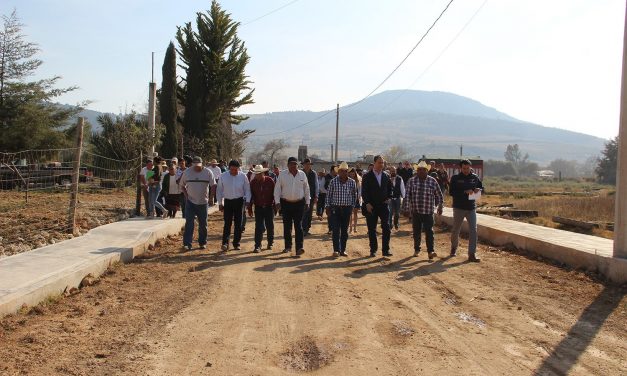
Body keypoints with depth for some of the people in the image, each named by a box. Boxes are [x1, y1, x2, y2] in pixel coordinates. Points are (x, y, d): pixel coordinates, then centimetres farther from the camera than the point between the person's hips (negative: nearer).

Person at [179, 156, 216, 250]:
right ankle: (187, 243, -4)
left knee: (203, 224, 9)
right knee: (189, 223, -7)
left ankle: (202, 243, 22)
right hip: (190, 202, -1)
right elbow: (181, 185, 8)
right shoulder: (187, 172, -3)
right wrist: (186, 195, -2)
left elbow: (213, 186, -1)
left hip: (203, 202, 1)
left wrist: (210, 197, -6)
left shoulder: (208, 172, -5)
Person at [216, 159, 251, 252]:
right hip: (228, 201, 0)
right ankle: (225, 243, -7)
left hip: (239, 201, 1)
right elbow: (219, 190, 5)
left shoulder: (243, 176, -4)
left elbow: (247, 189, 3)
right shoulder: (223, 176, -3)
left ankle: (236, 244, 14)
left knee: (238, 223, 5)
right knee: (227, 223, -6)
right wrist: (220, 203, 4)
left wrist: (247, 201, -5)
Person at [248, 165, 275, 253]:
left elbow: (274, 193, -2)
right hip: (258, 208, 0)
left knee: (270, 226, 9)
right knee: (259, 227, -4)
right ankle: (257, 246, -1)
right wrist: (250, 208, 2)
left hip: (269, 207, 0)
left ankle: (270, 243, 26)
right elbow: (251, 196, 2)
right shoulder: (253, 182, -3)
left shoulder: (270, 181, -8)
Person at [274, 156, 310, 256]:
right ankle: (288, 246, 20)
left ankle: (299, 248, -9)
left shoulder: (302, 174, 4)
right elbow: (277, 188, 0)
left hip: (299, 203, 0)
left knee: (298, 226, -6)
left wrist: (307, 202, 8)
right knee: (287, 226, 7)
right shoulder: (282, 175, -1)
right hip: (286, 203, 0)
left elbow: (306, 189, 10)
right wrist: (277, 202, -8)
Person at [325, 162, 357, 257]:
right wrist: (327, 207, -1)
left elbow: (354, 195, 11)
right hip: (335, 208, -2)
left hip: (347, 208, 2)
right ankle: (336, 250, 0)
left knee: (345, 230, 7)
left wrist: (352, 206, 6)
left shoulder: (352, 182, 0)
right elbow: (328, 195, 1)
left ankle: (343, 250, 14)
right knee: (336, 230, -4)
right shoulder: (333, 181, -4)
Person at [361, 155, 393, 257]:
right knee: (372, 229, 4)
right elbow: (364, 191, -6)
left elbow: (390, 188, 17)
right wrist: (367, 203, -13)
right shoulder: (367, 176, -3)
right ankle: (373, 250, 13)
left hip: (384, 205, 2)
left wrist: (389, 198, 2)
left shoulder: (386, 175, 7)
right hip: (371, 206, -2)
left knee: (386, 228, -4)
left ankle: (386, 250, 2)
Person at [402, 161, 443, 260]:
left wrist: (440, 207, 12)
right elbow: (407, 196, 0)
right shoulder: (411, 181, 1)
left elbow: (439, 195, 9)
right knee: (416, 232, 10)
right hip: (415, 211, 1)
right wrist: (406, 209, -3)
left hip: (428, 212, -1)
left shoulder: (432, 181, 0)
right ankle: (416, 250, 23)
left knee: (429, 231, -5)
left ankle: (430, 251, -3)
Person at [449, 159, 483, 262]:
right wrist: (464, 192, -24)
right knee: (455, 230, 12)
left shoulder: (475, 177, 4)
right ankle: (454, 248, 36)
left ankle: (472, 254, -2)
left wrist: (478, 190, -9)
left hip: (471, 208, 2)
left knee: (473, 230, -6)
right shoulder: (455, 178, -5)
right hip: (459, 208, -2)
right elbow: (451, 192, -13)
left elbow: (482, 187, 16)